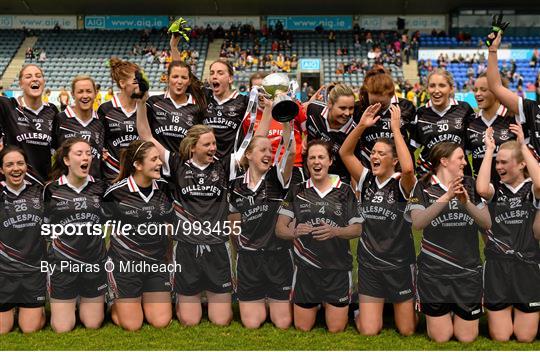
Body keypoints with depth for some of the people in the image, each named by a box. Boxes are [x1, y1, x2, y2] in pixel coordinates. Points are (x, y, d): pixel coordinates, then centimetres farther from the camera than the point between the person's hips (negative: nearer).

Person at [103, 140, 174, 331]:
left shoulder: (164, 188, 2)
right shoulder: (117, 192, -12)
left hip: (157, 263, 4)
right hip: (125, 263, -4)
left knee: (161, 321, -1)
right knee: (132, 325, -1)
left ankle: (143, 301, 29)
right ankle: (115, 305, 30)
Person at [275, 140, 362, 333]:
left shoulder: (344, 191, 1)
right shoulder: (297, 191, 3)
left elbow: (357, 229, 0)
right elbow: (279, 229, 1)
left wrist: (335, 231, -20)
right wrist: (294, 232, -21)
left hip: (338, 269, -1)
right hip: (305, 268, 1)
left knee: (336, 329, 3)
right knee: (302, 329, 9)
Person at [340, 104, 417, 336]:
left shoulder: (401, 185, -10)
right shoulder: (366, 180, 1)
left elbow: (408, 168, -32)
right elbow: (345, 153, -5)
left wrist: (395, 128, -28)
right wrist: (362, 126, -18)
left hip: (399, 264, -2)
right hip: (369, 264, 2)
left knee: (407, 331, 8)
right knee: (368, 332, -2)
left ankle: (407, 305, 40)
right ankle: (364, 311, 31)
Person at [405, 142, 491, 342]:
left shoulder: (471, 185, 3)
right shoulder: (424, 187, -4)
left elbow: (487, 223, -4)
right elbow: (417, 223, -19)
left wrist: (467, 202, -21)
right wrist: (445, 198, -30)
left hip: (468, 271, 2)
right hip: (434, 272, -2)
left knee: (467, 337, 7)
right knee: (441, 338, 5)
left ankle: (457, 312, 37)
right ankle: (437, 314, 36)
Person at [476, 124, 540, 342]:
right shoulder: (496, 190, 2)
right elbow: (481, 189, -22)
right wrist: (489, 149, -15)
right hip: (497, 267, 1)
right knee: (500, 338, 2)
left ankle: (522, 313, 35)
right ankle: (502, 313, 33)